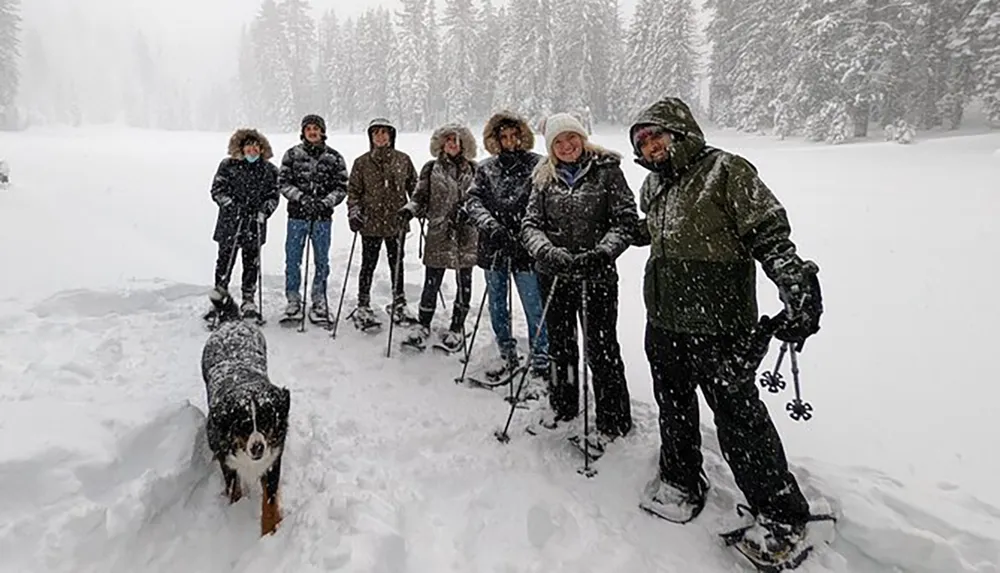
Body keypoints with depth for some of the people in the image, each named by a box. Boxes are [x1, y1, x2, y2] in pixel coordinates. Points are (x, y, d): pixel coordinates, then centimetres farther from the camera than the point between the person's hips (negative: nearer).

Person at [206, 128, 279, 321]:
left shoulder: (269, 170, 6)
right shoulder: (228, 165, 2)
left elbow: (274, 196, 6)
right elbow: (217, 190, 1)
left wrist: (263, 212, -9)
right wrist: (231, 206, -12)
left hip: (255, 225, 1)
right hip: (229, 223, -1)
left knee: (252, 263, 8)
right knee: (225, 261, 2)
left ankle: (249, 300, 21)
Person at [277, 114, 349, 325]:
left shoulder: (334, 157, 3)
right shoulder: (292, 155, 4)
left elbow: (342, 187, 1)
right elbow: (283, 183, 1)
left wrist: (325, 202, -14)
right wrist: (302, 198, -14)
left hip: (323, 218, 0)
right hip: (297, 215, 0)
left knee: (322, 261, 7)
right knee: (293, 260, 4)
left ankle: (319, 302, 22)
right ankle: (294, 301, 19)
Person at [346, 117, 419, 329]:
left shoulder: (403, 160, 5)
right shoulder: (362, 163, 3)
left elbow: (413, 186, 13)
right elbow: (353, 190, 6)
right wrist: (353, 212, -6)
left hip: (397, 220, 2)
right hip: (371, 222, -1)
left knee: (397, 264, 11)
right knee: (368, 265, 4)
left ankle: (399, 303, 25)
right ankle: (363, 306, 15)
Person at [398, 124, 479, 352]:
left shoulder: (473, 169, 8)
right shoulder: (431, 169, 7)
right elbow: (420, 196, 6)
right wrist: (410, 209, -12)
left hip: (467, 233, 1)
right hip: (438, 232, -1)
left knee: (464, 283, 7)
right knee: (432, 282, 2)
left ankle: (457, 328, 21)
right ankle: (423, 326, 17)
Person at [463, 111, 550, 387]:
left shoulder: (538, 165, -4)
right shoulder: (486, 168, 8)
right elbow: (473, 200, -2)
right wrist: (490, 225, -20)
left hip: (525, 250, -5)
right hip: (493, 249, 5)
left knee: (534, 310, -2)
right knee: (497, 307, 16)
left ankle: (540, 367, 10)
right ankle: (509, 357, 33)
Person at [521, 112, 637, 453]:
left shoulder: (606, 170, -2)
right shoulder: (545, 179, 7)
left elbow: (626, 219, -8)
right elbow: (531, 225, -1)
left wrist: (602, 253, -24)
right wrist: (549, 253, -21)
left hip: (597, 275, -4)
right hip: (554, 274, 4)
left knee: (601, 348, 2)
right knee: (560, 344, 17)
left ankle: (612, 421, 21)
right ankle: (562, 405, 39)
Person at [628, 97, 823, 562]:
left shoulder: (725, 170, -10)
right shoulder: (654, 184, 12)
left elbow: (768, 233, -15)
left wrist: (798, 285, -25)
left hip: (717, 325, -7)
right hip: (663, 322, 8)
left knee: (739, 418, 0)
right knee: (674, 408, 21)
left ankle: (781, 515, 20)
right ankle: (680, 481, 43)